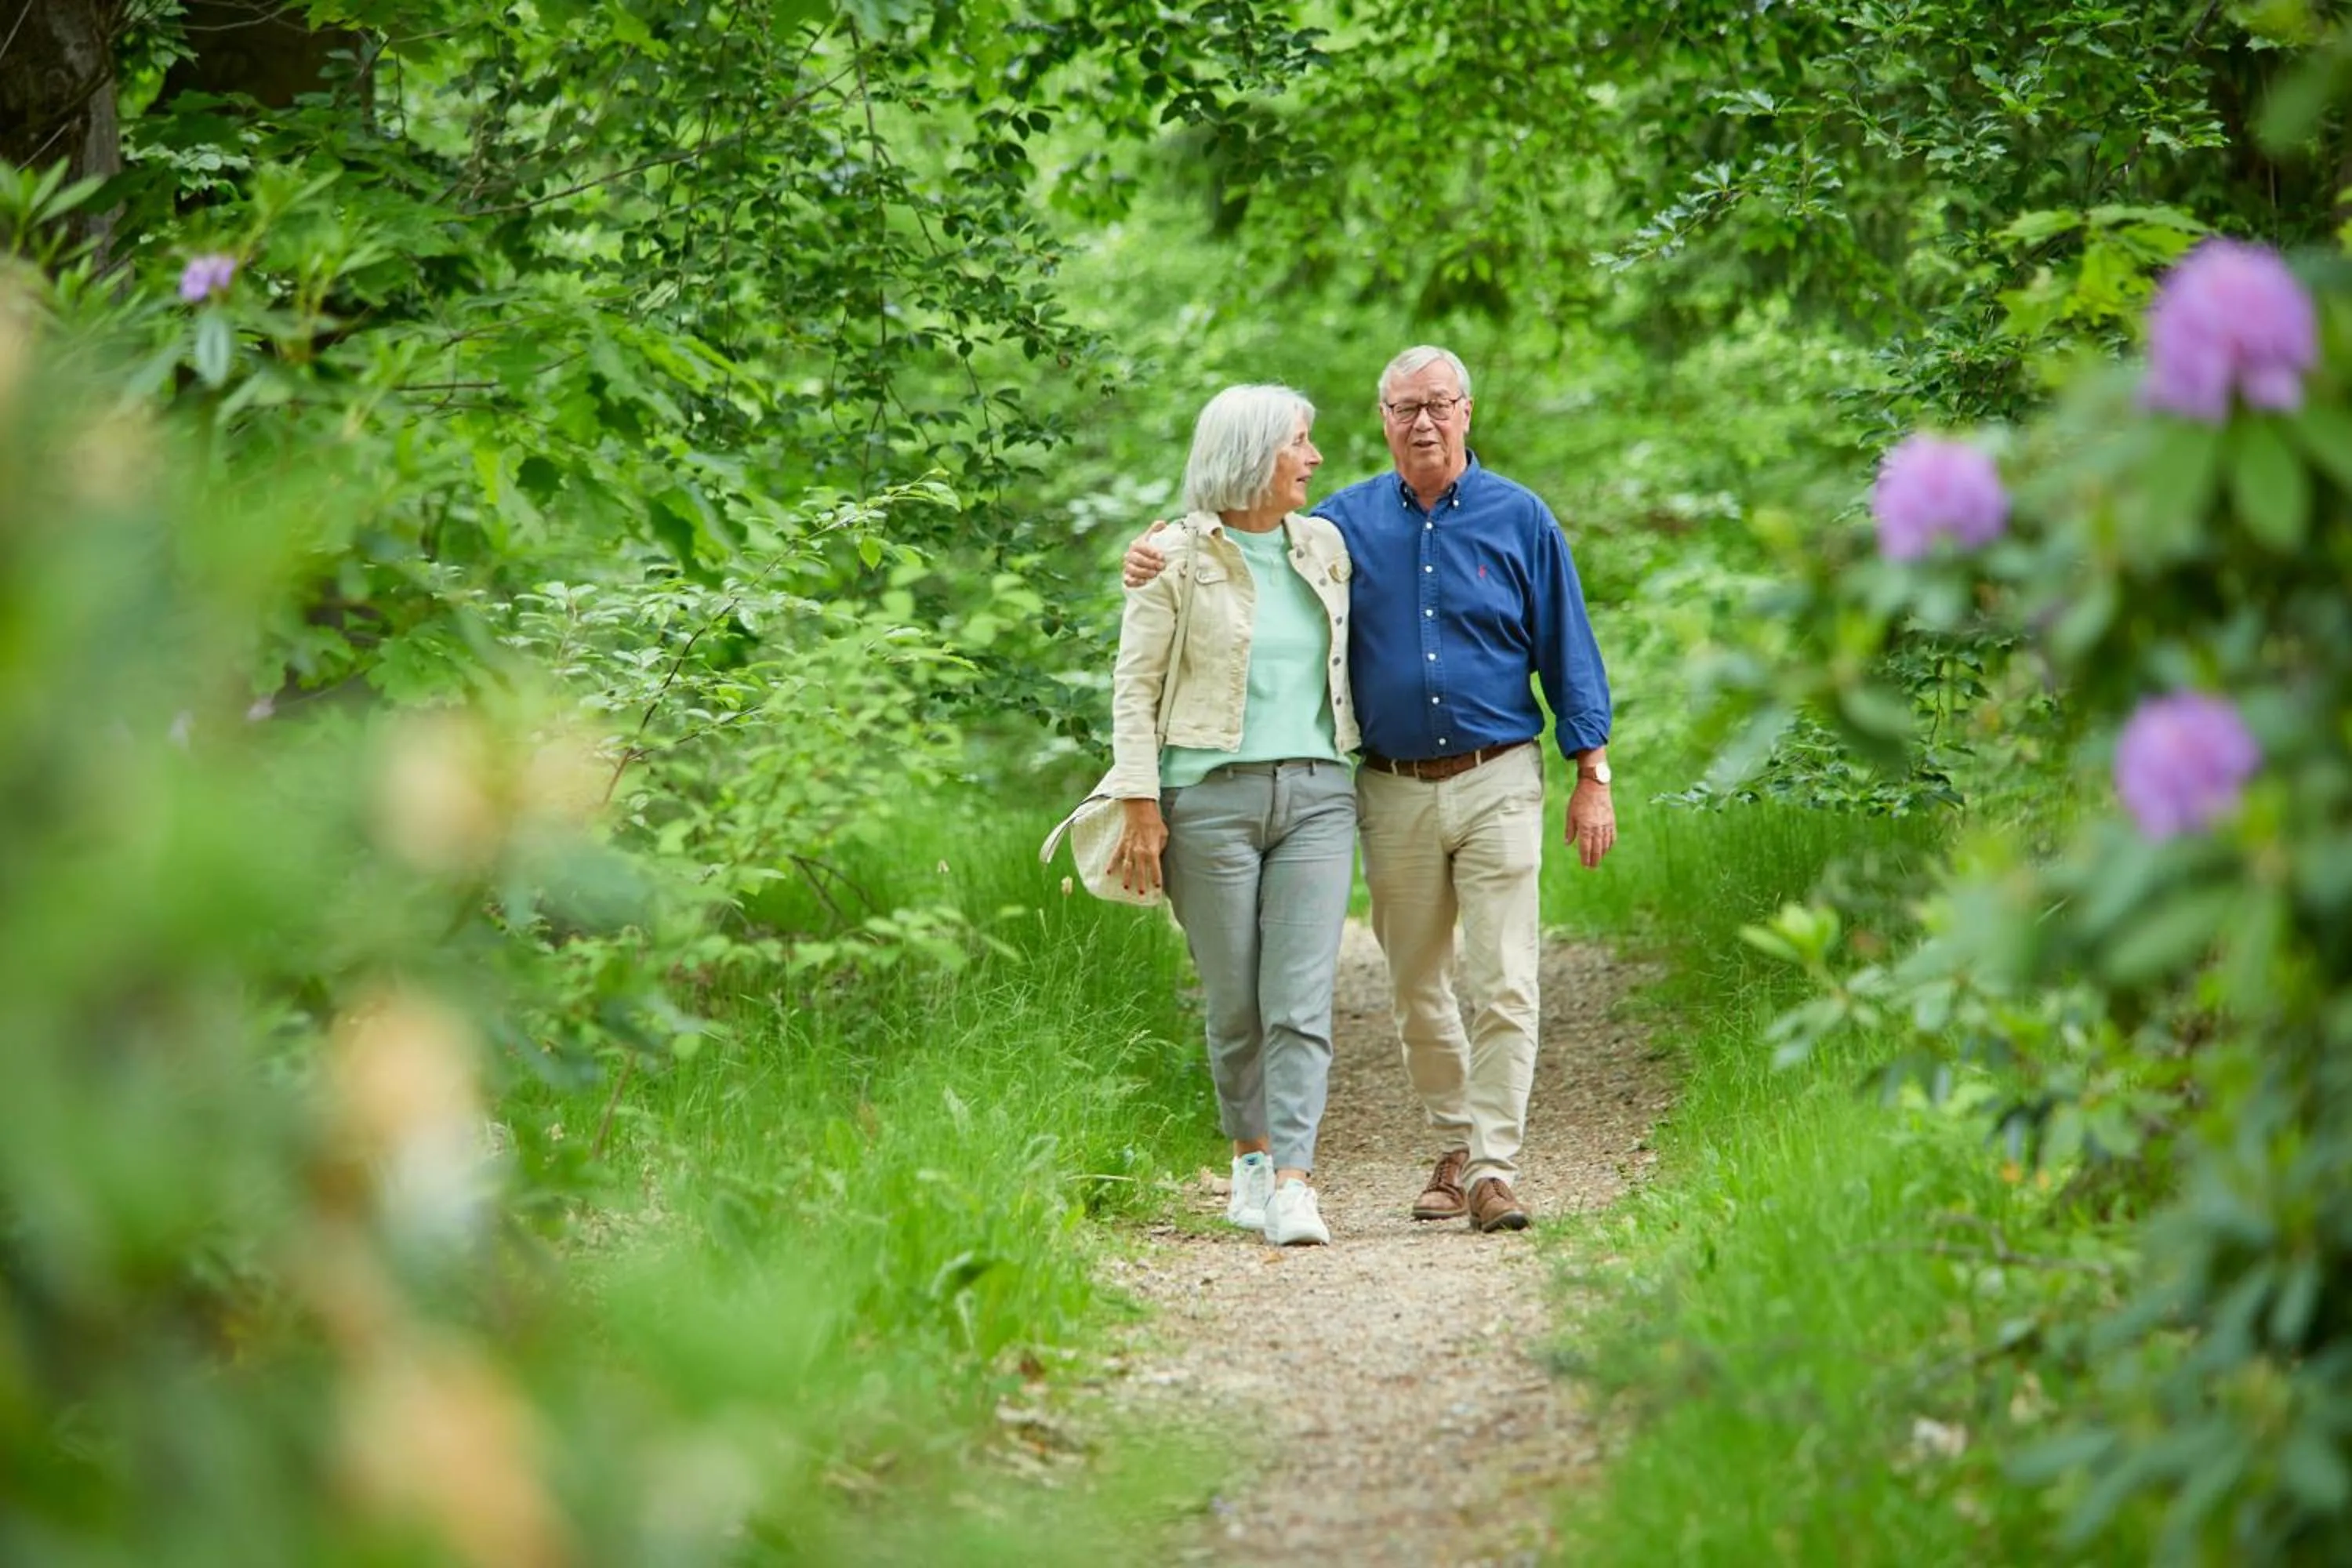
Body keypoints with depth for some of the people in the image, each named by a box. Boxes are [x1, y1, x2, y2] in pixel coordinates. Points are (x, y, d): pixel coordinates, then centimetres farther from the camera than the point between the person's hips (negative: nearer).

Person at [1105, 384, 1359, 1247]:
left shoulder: (1325, 548, 12)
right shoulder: (1178, 560, -2)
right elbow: (1135, 686, -2)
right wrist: (1140, 806, -9)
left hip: (1316, 795, 3)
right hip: (1212, 795, -3)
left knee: (1301, 1002, -9)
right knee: (1234, 1004, 4)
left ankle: (1293, 1185, -14)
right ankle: (1251, 1161, 22)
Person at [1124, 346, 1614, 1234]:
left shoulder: (1519, 520, 2)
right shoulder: (1347, 521, 6)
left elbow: (1568, 653, 5)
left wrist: (1592, 776, 2)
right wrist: (1164, 562, -6)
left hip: (1496, 783, -3)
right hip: (1394, 792, 3)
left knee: (1503, 986, -9)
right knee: (1416, 988, 10)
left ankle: (1494, 1168, -9)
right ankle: (1454, 1147, 24)